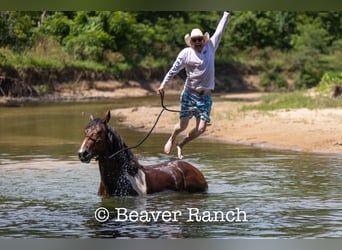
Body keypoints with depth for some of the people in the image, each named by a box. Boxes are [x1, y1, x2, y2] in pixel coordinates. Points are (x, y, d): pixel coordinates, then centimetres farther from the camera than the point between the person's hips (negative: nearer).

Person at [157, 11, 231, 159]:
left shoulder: (211, 47, 9)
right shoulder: (186, 53, -1)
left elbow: (220, 29, 13)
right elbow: (174, 69, -2)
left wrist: (227, 13, 14)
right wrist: (163, 84, -8)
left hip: (205, 96, 3)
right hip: (190, 94, -3)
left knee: (201, 128, -6)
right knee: (182, 125, -3)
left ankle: (181, 145, 19)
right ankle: (171, 140, 31)